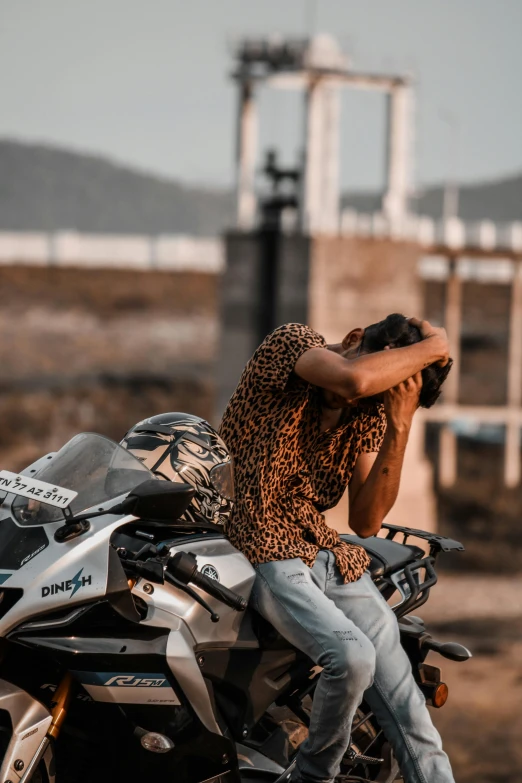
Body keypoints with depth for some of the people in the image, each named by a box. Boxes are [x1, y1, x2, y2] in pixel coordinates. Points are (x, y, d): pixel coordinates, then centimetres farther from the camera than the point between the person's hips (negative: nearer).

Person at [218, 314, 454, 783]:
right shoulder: (291, 342, -9)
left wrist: (400, 428, -11)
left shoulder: (369, 413, 7)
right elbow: (354, 376, -33)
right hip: (263, 547, -6)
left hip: (332, 556, 6)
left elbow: (365, 521, -3)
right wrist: (431, 347, -18)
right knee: (352, 656, -28)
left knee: (405, 704, -7)